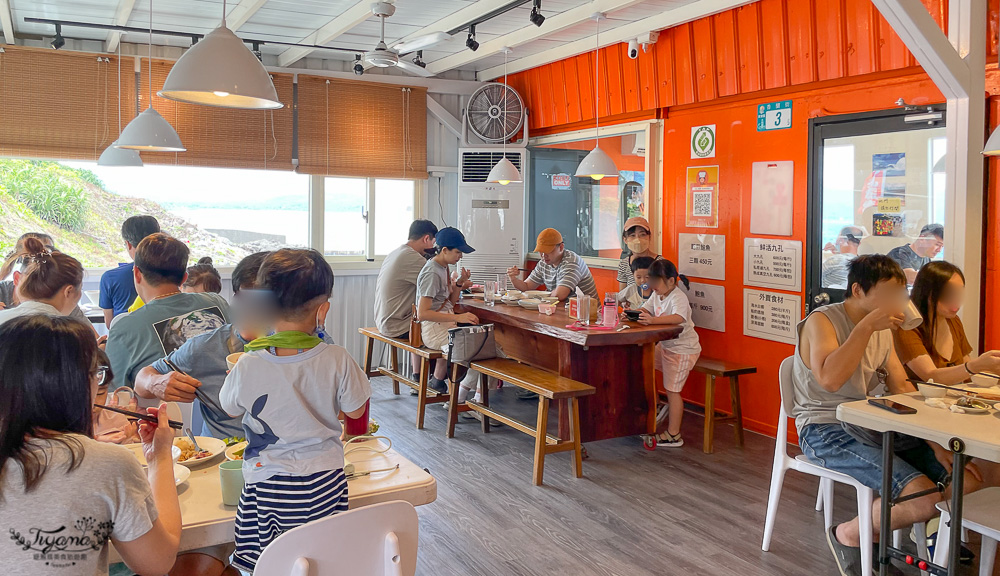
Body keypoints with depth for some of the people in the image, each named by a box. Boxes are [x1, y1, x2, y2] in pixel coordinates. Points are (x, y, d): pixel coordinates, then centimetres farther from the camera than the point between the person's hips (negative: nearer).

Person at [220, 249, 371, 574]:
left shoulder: (248, 367, -13)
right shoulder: (337, 360, -13)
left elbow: (231, 409, 9)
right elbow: (355, 411, 2)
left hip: (268, 482, -1)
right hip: (324, 480, 1)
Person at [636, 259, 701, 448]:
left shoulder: (678, 297, -22)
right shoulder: (657, 294, 6)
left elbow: (678, 318, -40)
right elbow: (645, 309, 9)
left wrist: (653, 320, -50)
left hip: (682, 349, -9)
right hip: (665, 346, 9)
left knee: (672, 390, -4)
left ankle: (673, 435, 6)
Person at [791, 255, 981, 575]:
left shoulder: (883, 330, 13)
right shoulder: (822, 321, -12)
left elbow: (901, 388, 11)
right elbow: (829, 379, -29)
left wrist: (936, 442, 0)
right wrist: (867, 326, -26)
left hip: (871, 427, 8)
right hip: (825, 431, -8)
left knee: (969, 479, -6)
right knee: (925, 500, -23)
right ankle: (848, 535, 1)